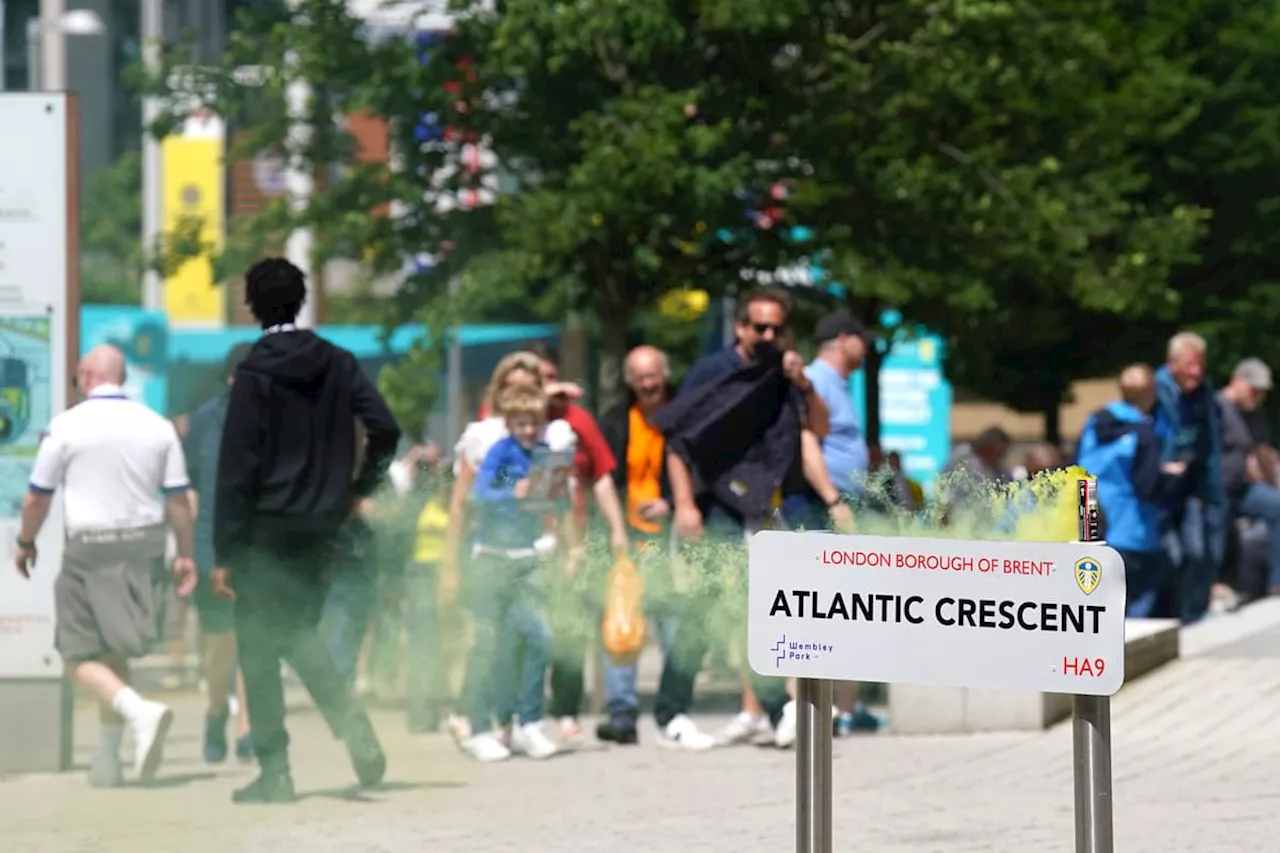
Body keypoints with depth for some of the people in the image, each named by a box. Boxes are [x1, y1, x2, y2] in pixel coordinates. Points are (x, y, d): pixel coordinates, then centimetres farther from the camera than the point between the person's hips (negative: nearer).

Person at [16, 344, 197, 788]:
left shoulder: (67, 425, -5)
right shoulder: (158, 427, 5)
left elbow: (37, 496, 0)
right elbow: (178, 498, 4)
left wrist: (25, 542, 15)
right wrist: (185, 554, 13)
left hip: (89, 547, -4)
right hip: (144, 544, 5)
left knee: (83, 656, 1)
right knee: (113, 651, 16)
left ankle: (139, 710, -26)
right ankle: (108, 759, 15)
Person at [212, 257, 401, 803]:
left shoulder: (254, 374, -10)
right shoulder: (338, 364, 4)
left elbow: (236, 467, -11)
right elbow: (385, 429, -4)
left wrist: (225, 552, -10)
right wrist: (360, 488, 10)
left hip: (267, 529, -5)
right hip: (323, 527, 5)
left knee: (258, 647, 2)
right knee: (298, 630, 19)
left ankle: (274, 770, 0)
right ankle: (349, 720, -5)